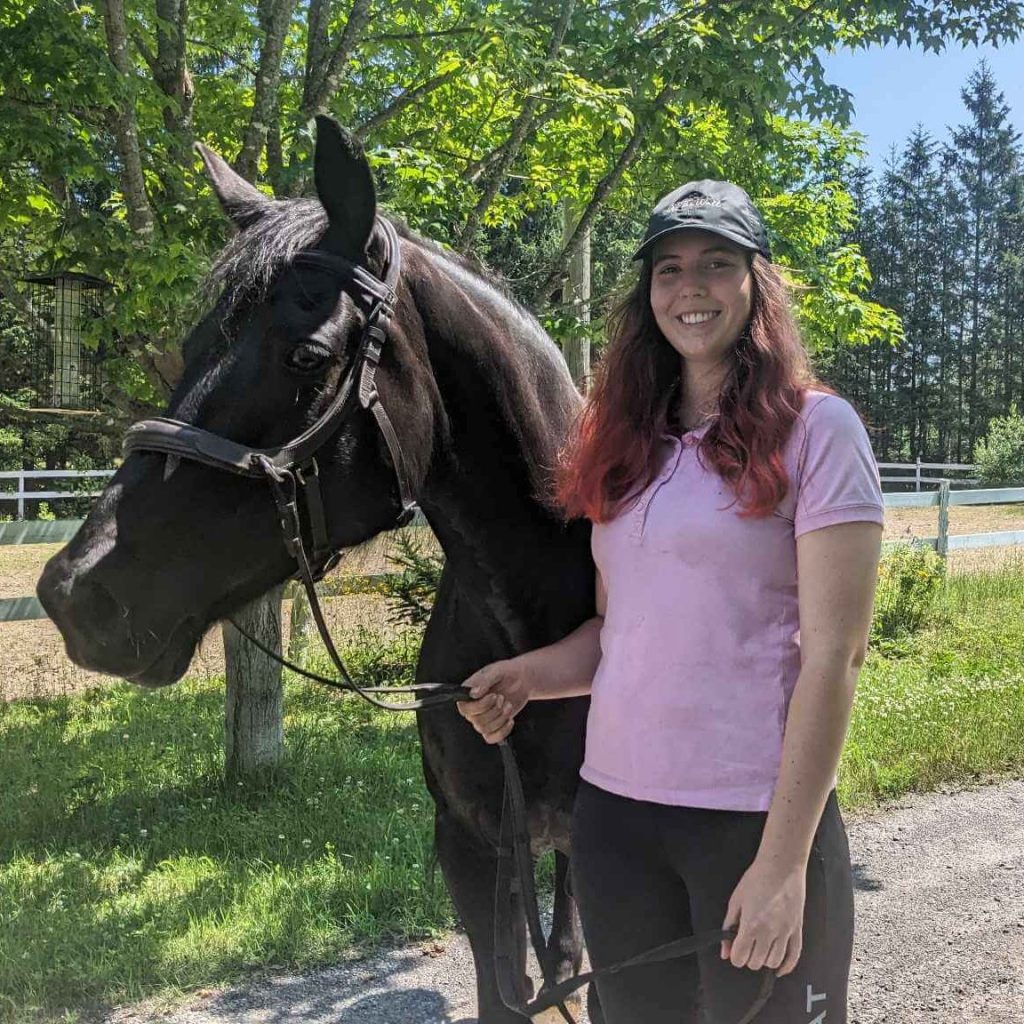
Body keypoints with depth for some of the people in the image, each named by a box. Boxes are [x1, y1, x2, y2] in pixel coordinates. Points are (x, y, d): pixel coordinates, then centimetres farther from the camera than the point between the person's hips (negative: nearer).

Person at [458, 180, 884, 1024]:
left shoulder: (815, 428, -7)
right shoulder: (628, 442, 10)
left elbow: (832, 655, -12)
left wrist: (783, 862, -15)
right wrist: (526, 676, -4)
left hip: (756, 816, -5)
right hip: (613, 807, 5)